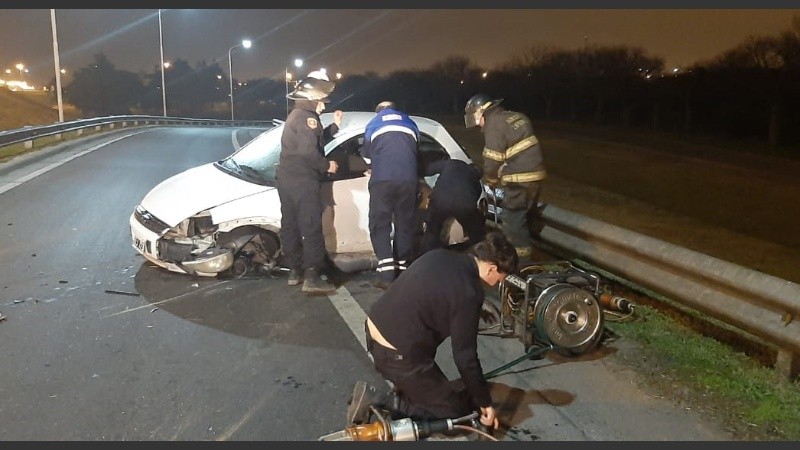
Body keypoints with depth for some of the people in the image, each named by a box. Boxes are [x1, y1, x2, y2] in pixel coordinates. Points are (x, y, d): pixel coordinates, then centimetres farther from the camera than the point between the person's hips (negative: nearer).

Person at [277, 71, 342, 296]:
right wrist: (327, 166, -10)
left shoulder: (295, 115, 20)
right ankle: (312, 278, -11)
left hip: (286, 178, 11)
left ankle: (294, 271, 23)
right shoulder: (307, 117, -13)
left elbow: (316, 141, 23)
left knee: (290, 226, 14)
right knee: (311, 228, -10)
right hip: (302, 181, -11)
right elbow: (308, 151, -24)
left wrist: (335, 125, 19)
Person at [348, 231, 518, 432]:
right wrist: (485, 403, 0)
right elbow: (465, 356, -14)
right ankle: (378, 402, -3)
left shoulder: (439, 255, 4)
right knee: (453, 412, 6)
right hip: (396, 354, -9)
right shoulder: (468, 293, -19)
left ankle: (405, 387, 16)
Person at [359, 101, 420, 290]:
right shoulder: (410, 124, 23)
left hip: (382, 179, -2)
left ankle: (387, 273, -11)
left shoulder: (372, 125, 19)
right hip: (408, 178, 2)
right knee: (405, 224, 10)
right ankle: (402, 271, 9)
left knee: (380, 224, 1)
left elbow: (366, 153, 29)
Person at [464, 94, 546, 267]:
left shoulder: (494, 126, -13)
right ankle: (532, 239, 47)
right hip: (535, 171, 9)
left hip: (519, 177, -9)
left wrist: (490, 181, 7)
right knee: (530, 209, 27)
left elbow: (492, 160, -12)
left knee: (512, 217, -2)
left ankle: (521, 256, -1)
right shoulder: (516, 116, 14)